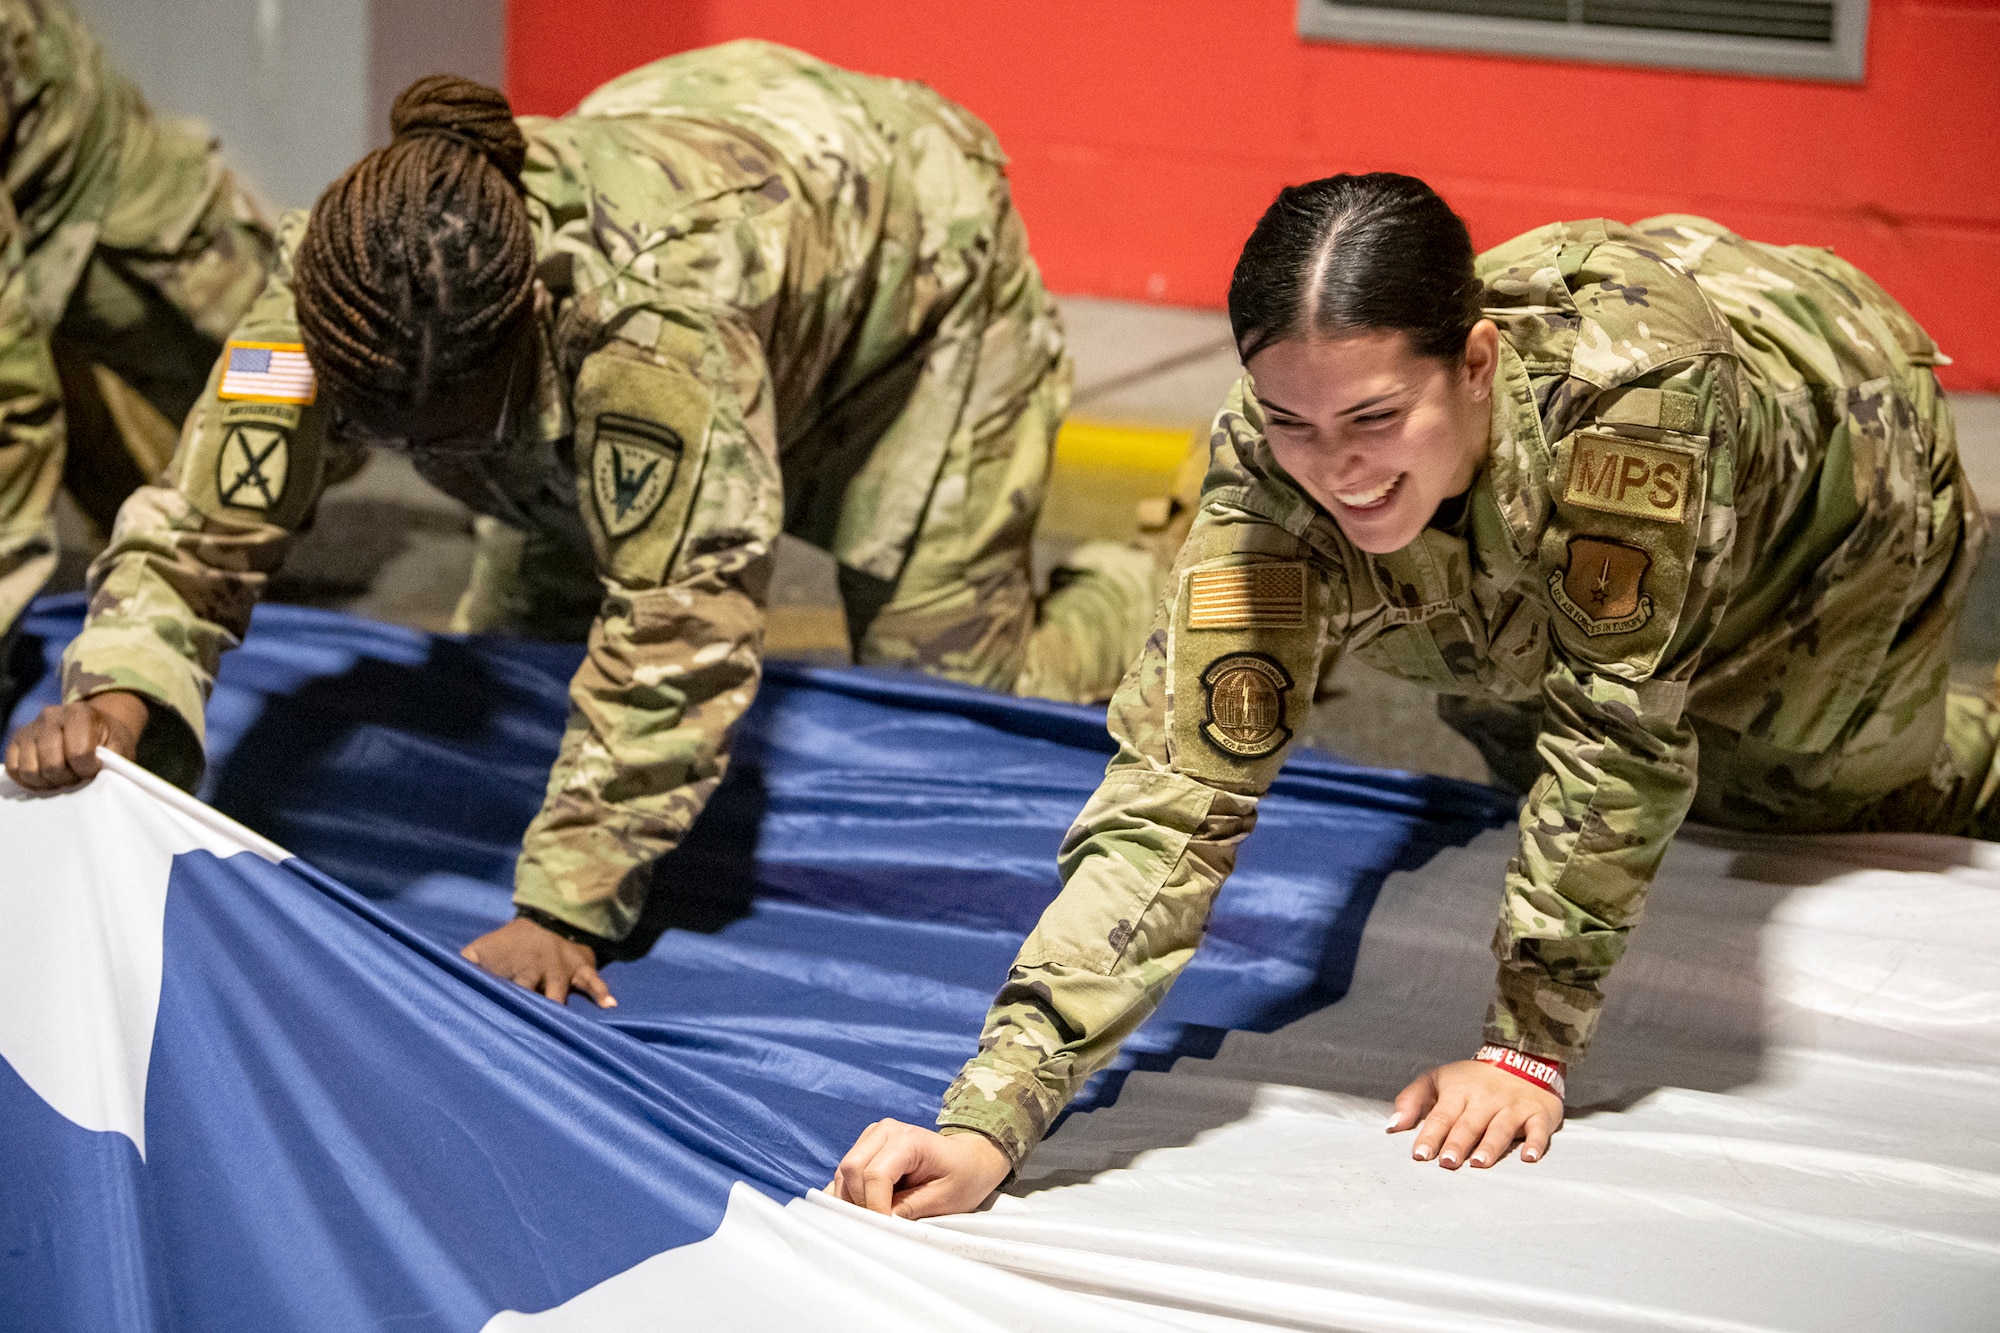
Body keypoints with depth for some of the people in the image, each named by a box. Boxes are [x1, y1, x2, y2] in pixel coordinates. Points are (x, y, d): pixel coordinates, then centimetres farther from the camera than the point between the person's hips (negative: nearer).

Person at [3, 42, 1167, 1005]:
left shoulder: (655, 303, -50)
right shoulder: (326, 293, -34)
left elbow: (676, 626, -46)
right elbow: (208, 521, -27)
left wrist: (564, 908, -46)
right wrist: (119, 697, -48)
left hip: (916, 243, -5)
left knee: (951, 685, -6)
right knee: (517, 638, 6)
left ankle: (1141, 605, 26)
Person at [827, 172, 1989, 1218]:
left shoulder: (1624, 382, -49)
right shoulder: (1269, 475, -40)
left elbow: (1617, 732, -41)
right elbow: (1177, 789, -43)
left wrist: (1529, 1047, -39)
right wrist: (988, 1123, -52)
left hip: (1832, 462, -3)